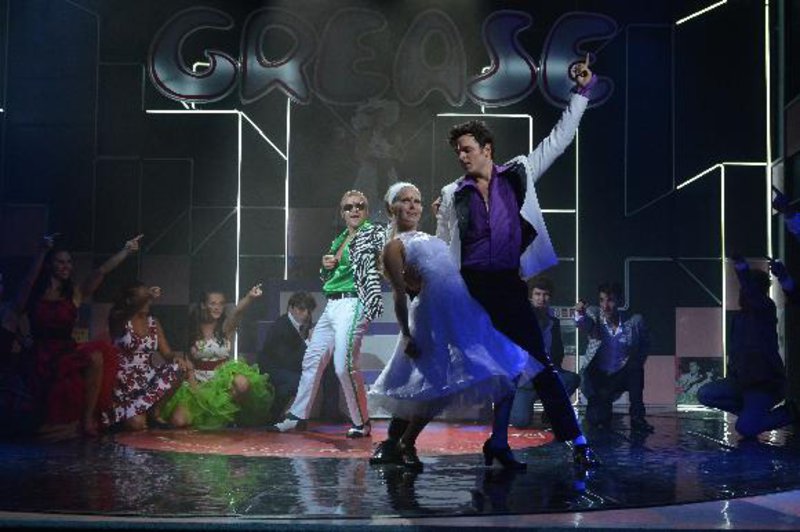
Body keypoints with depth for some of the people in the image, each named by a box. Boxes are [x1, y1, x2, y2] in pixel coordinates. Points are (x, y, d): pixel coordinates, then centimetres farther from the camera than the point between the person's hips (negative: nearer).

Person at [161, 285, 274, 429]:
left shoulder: (226, 327, -3)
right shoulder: (192, 329, 1)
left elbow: (237, 312, -26)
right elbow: (188, 360, 5)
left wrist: (249, 298, -48)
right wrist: (193, 384, -12)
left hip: (223, 378, -1)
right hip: (199, 382, 2)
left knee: (241, 383, -37)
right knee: (178, 420, -18)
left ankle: (238, 416, -4)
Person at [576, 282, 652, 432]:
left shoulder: (634, 321, -9)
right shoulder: (594, 314, -11)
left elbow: (645, 343, 6)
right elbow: (584, 324, -33)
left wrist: (638, 361, -11)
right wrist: (579, 314, -55)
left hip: (622, 375, 1)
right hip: (597, 376, -1)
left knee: (635, 367, -30)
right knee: (596, 420, -14)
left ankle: (637, 417, -16)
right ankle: (603, 406, 24)